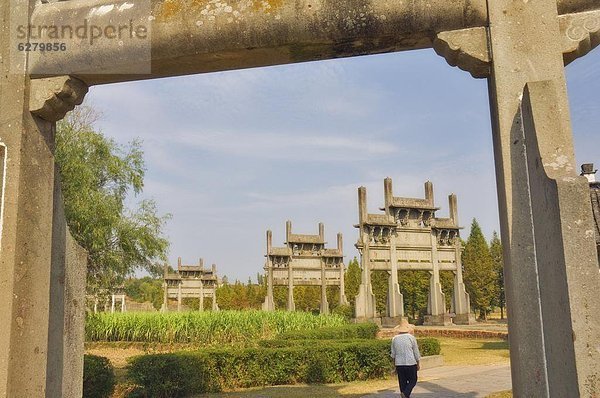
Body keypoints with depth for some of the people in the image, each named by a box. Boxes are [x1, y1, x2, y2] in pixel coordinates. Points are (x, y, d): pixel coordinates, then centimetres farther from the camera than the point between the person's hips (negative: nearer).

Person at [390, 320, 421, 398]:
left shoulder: (395, 339, 4)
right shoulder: (411, 337, -5)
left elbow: (393, 354, 9)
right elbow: (416, 352, -1)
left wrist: (395, 365, 19)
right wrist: (418, 364, 9)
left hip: (399, 364, 3)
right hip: (410, 363, -3)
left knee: (402, 382, 11)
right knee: (412, 381, 7)